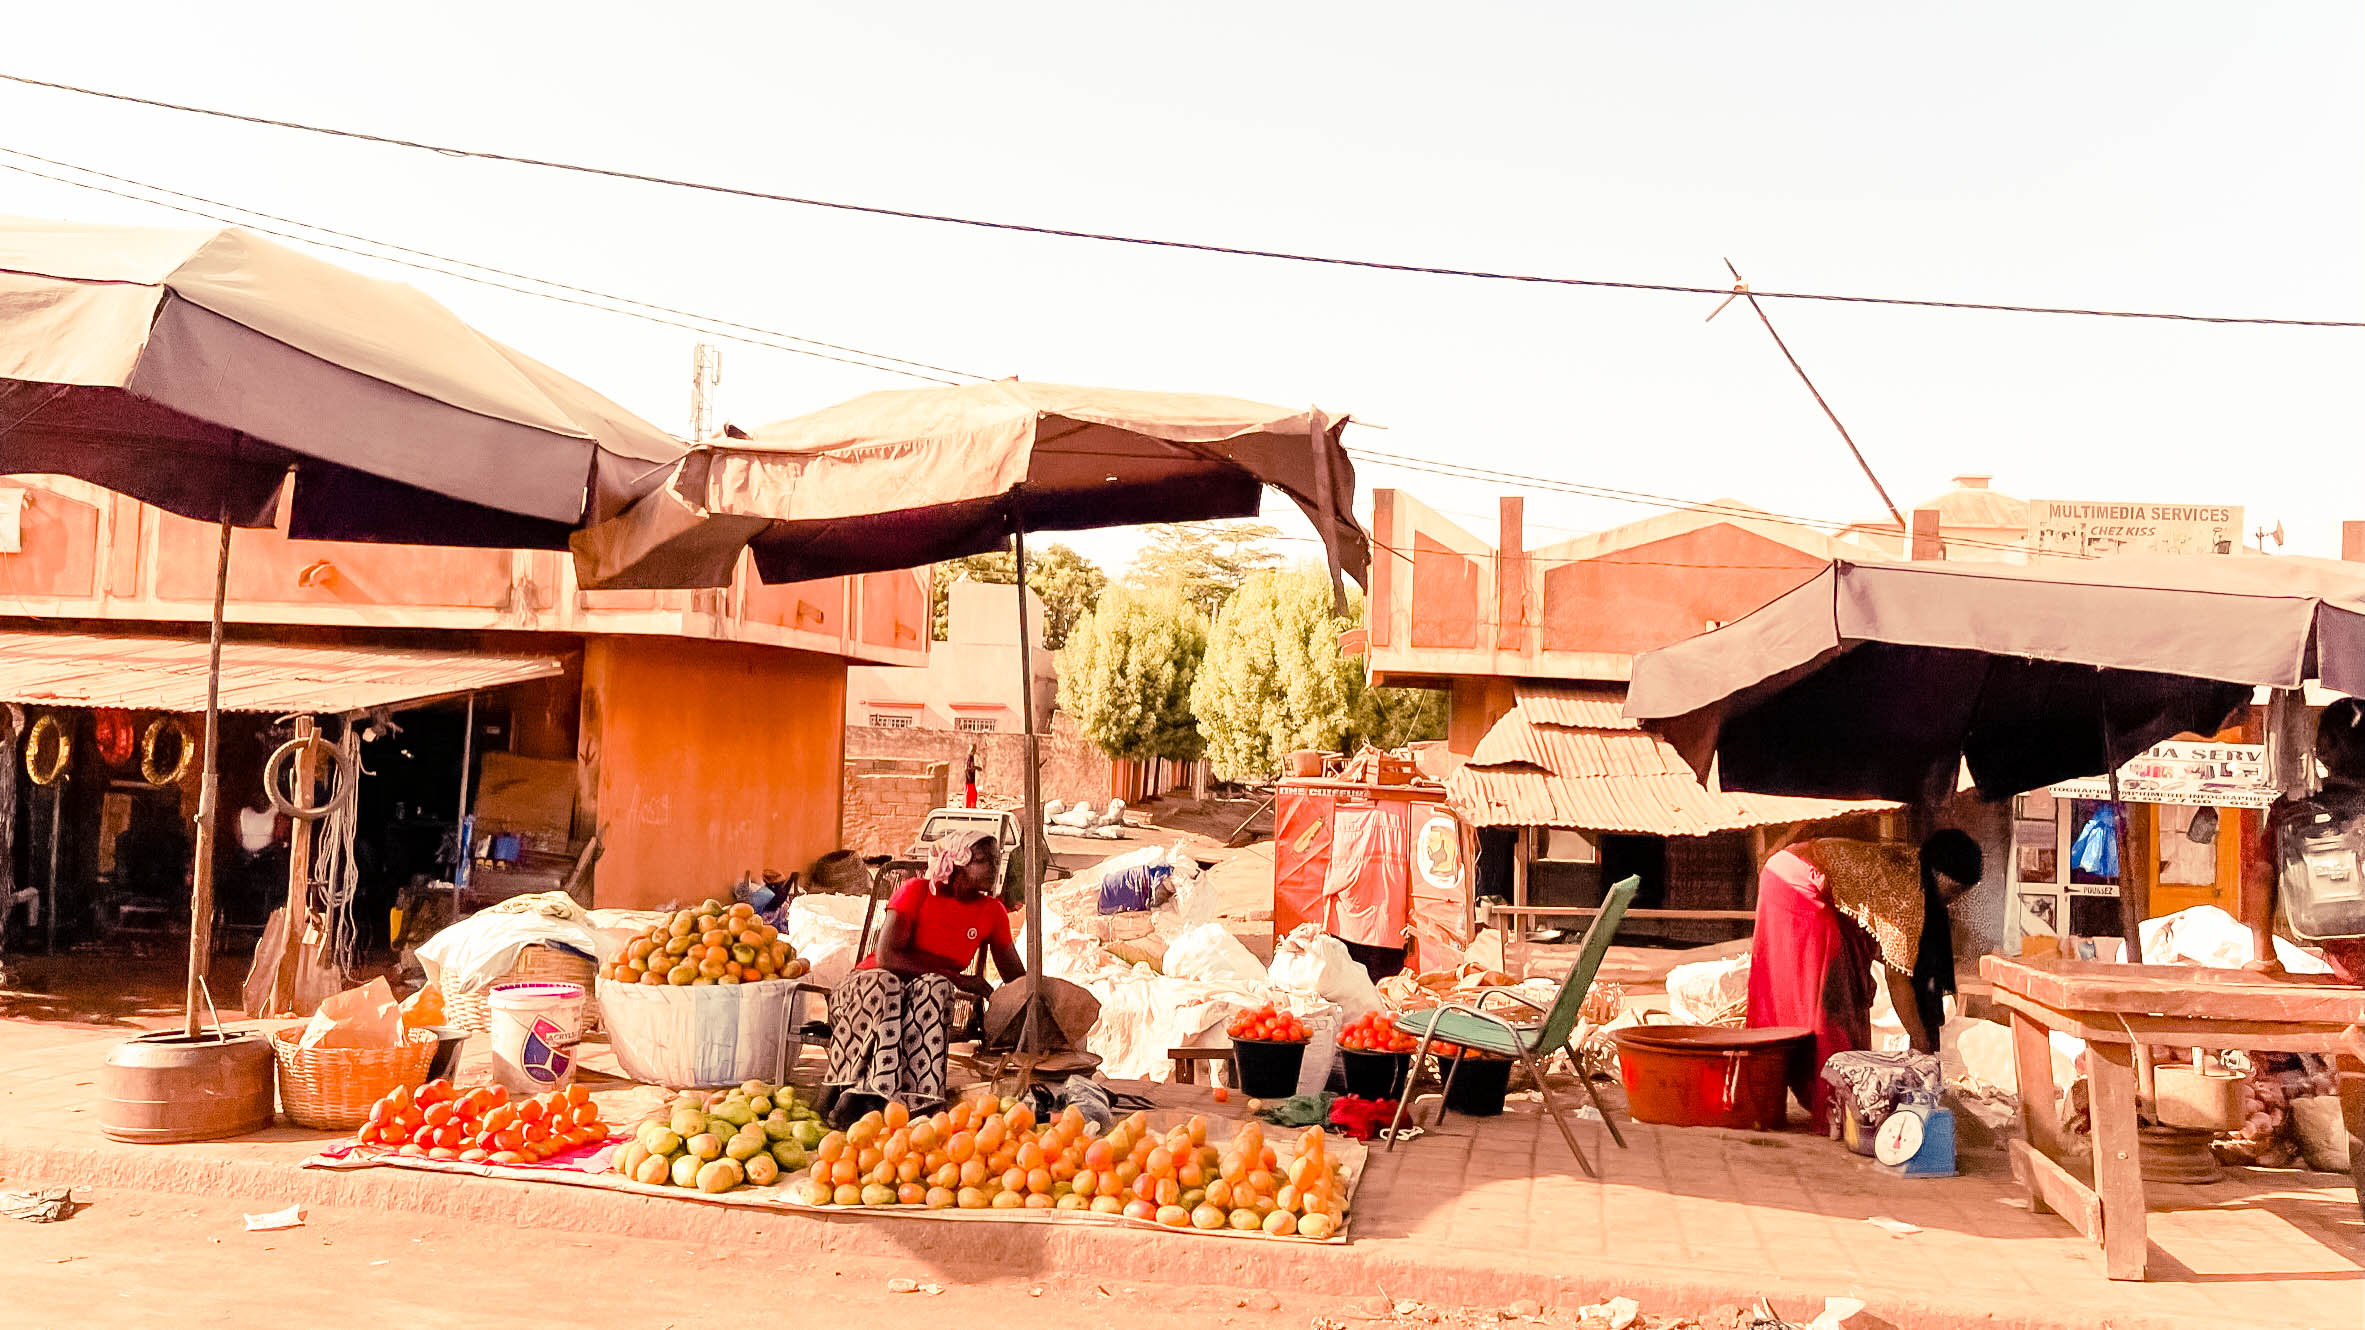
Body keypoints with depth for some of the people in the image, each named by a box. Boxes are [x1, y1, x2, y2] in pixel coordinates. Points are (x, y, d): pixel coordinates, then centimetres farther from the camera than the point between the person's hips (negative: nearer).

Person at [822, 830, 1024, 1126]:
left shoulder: (992, 911, 7)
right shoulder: (916, 891, -6)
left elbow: (1017, 978, 12)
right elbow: (886, 956, -17)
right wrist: (958, 978, -20)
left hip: (925, 995, 3)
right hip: (869, 981, -3)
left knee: (936, 988, -34)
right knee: (886, 984, -39)